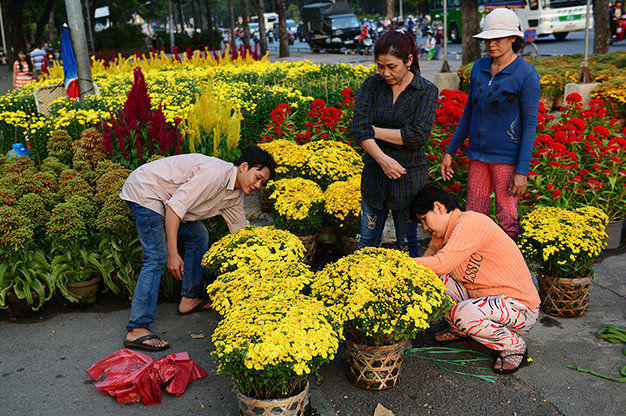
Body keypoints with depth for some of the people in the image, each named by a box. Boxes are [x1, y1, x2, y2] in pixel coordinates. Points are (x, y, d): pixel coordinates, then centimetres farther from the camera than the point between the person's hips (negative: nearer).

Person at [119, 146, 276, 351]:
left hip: (161, 196, 10)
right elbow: (175, 206, -29)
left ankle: (190, 299, 22)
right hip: (144, 189, -10)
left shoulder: (235, 196, 4)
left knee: (199, 236, 13)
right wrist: (173, 254, -30)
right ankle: (137, 330, -15)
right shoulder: (216, 173, -26)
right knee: (157, 257, -16)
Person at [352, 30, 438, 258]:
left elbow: (418, 136, -16)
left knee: (407, 244, 10)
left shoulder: (428, 91, -5)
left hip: (409, 177, -2)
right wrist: (382, 159, -20)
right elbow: (358, 128, -9)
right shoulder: (372, 85, 2)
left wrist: (374, 130, -12)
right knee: (366, 244, 10)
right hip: (375, 174, 3)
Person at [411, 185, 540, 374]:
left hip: (519, 306, -8)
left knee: (463, 313, -35)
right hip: (483, 296, 8)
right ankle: (460, 329, 17)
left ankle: (514, 346, -6)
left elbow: (441, 264, -31)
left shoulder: (471, 222, -22)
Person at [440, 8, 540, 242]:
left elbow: (530, 125, -11)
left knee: (506, 218, 3)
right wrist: (450, 152, 12)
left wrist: (522, 171, -16)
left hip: (507, 156, -5)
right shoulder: (480, 67, 6)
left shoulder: (526, 75, -11)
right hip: (478, 153, 5)